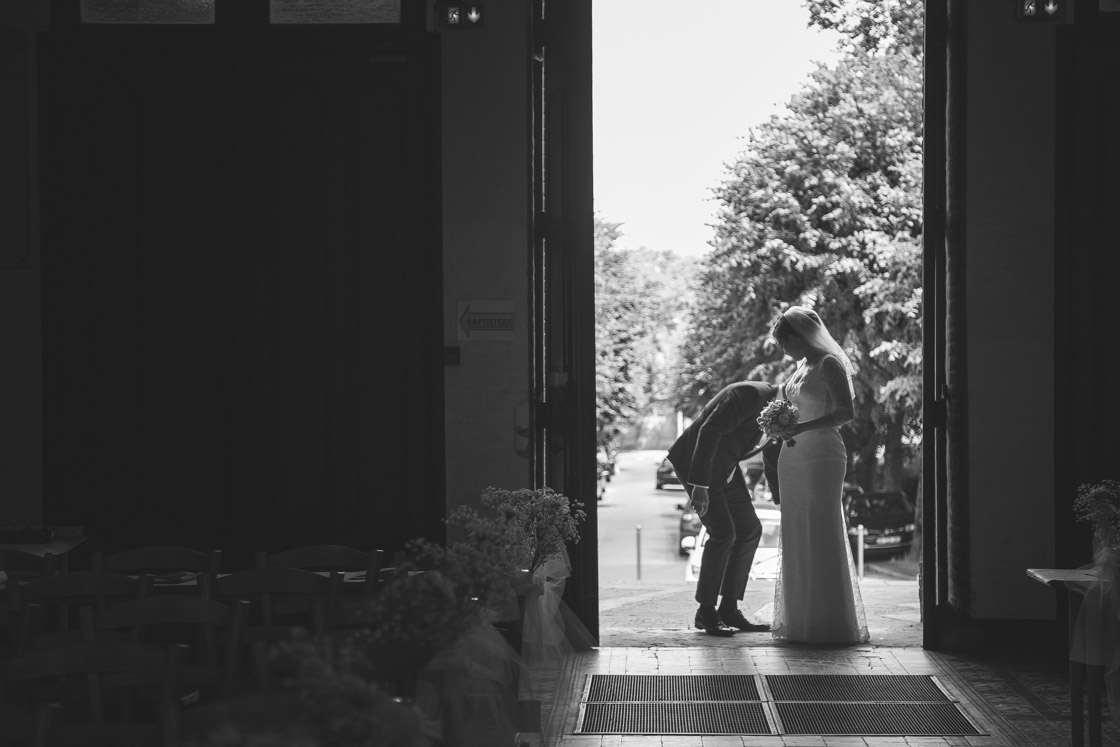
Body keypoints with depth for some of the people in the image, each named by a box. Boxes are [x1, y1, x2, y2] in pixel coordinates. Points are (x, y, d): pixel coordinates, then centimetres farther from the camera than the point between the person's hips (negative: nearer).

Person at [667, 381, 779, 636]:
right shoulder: (750, 394, -25)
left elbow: (775, 452, 14)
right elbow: (708, 432, -29)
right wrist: (700, 486, -31)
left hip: (723, 466, 10)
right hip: (696, 462, -9)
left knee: (750, 529, 5)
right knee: (723, 532, -15)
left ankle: (728, 609, 10)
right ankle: (706, 613, -4)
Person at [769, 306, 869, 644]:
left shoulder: (829, 364, -9)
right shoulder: (801, 367, 15)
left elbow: (846, 411, -19)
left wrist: (802, 427, -26)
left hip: (822, 454, -8)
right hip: (792, 457, 8)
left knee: (822, 535, -6)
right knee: (796, 538, 7)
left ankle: (830, 622, -2)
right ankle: (799, 619, 12)